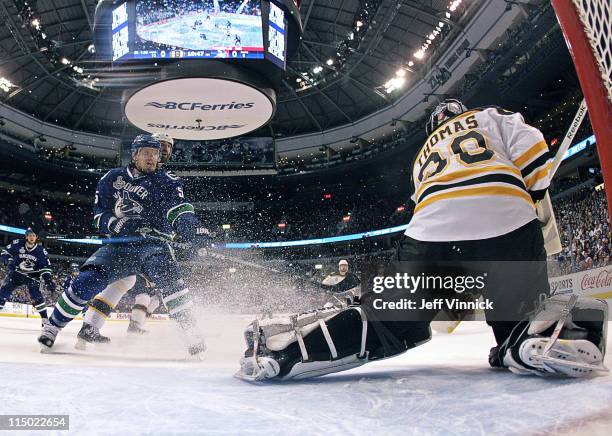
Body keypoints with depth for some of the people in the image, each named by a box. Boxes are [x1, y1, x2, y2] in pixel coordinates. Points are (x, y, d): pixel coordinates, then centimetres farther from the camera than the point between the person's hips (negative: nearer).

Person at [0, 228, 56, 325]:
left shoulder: (41, 251, -10)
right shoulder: (17, 244, -11)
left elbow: (45, 267, -7)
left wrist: (48, 280, -19)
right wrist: (9, 261, -23)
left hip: (32, 276, -1)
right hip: (16, 273, 2)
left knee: (36, 296, -17)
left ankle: (45, 318, -12)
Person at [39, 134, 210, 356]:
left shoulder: (167, 181, 0)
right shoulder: (112, 178, 8)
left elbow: (179, 209, -16)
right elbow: (100, 213, 5)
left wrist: (192, 230, -38)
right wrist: (121, 225, -16)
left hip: (153, 243, -2)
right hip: (118, 244, 3)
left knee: (167, 276, -33)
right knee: (87, 282, -13)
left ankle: (190, 332, -29)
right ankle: (51, 327, 10)